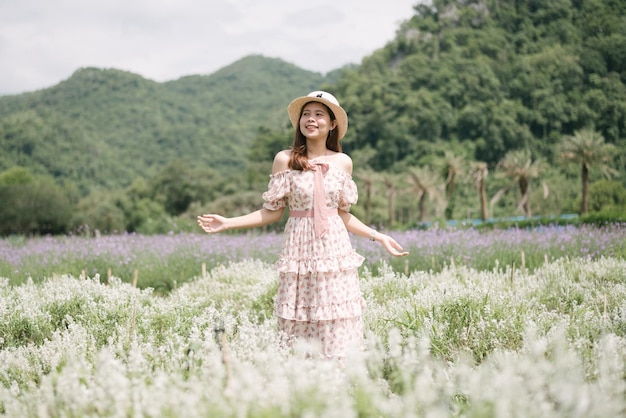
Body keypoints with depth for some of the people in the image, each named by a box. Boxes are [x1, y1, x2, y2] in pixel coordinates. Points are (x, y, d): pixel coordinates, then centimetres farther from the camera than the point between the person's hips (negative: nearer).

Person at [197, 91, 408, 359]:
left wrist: (379, 237, 12)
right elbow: (273, 212, 2)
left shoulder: (343, 162, 7)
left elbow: (344, 214, 14)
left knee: (338, 328, 0)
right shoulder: (285, 160, 0)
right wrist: (227, 223, -5)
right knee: (298, 327, 0)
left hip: (335, 251, 2)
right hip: (300, 251, -1)